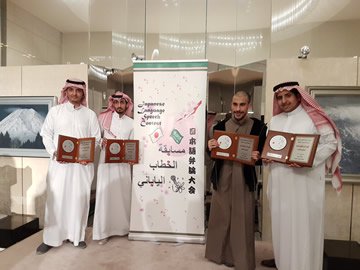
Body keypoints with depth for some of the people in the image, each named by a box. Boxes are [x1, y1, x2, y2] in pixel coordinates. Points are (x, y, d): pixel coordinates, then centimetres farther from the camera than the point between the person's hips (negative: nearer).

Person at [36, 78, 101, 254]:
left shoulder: (90, 114, 7)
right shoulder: (55, 111, 7)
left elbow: (96, 138, 5)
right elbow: (46, 134, 5)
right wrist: (53, 152, -10)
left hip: (83, 164, 1)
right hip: (59, 163, 0)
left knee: (80, 198, 6)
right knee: (55, 198, 3)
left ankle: (78, 235, 20)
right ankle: (50, 238, 17)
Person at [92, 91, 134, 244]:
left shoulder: (131, 123, 6)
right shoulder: (104, 118, 2)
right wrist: (101, 142, -12)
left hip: (123, 163, 2)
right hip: (106, 161, -1)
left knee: (123, 194, 8)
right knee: (105, 194, 0)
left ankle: (123, 227, 24)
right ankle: (103, 231, 10)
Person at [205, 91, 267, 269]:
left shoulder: (258, 127, -4)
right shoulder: (220, 126, 3)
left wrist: (257, 157, -21)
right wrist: (210, 148, -14)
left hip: (244, 180, -2)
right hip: (222, 179, 2)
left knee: (243, 221, 8)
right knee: (220, 218, 14)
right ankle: (221, 254, 36)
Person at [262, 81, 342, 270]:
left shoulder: (313, 117, -2)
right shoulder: (274, 121, 13)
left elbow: (330, 142, -5)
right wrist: (265, 157, -4)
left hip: (306, 180, -4)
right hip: (279, 181, 5)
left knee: (303, 222, 1)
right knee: (281, 221, 13)